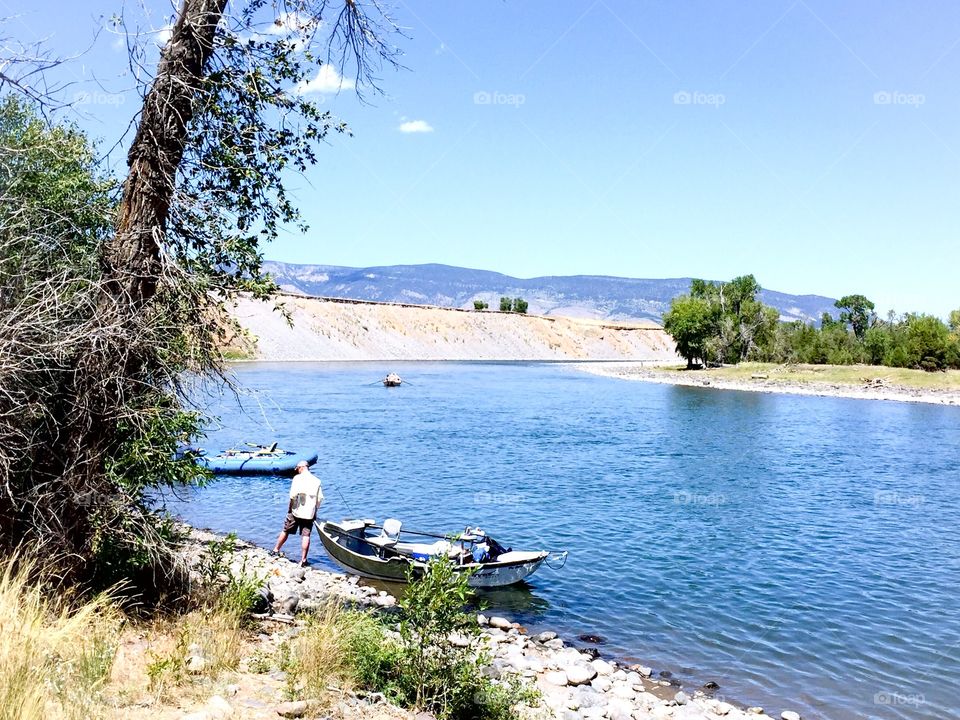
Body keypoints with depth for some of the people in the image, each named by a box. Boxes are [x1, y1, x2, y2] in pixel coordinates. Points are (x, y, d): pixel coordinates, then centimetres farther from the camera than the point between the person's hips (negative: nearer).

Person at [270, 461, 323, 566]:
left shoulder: (298, 478, -6)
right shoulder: (316, 480, 5)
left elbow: (293, 495, -13)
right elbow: (320, 498, 4)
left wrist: (290, 508, -1)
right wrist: (315, 510, 16)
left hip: (296, 511, -2)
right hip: (309, 513, 2)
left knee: (285, 531, 16)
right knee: (306, 536, 1)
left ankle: (276, 550, 30)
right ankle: (303, 560, -1)